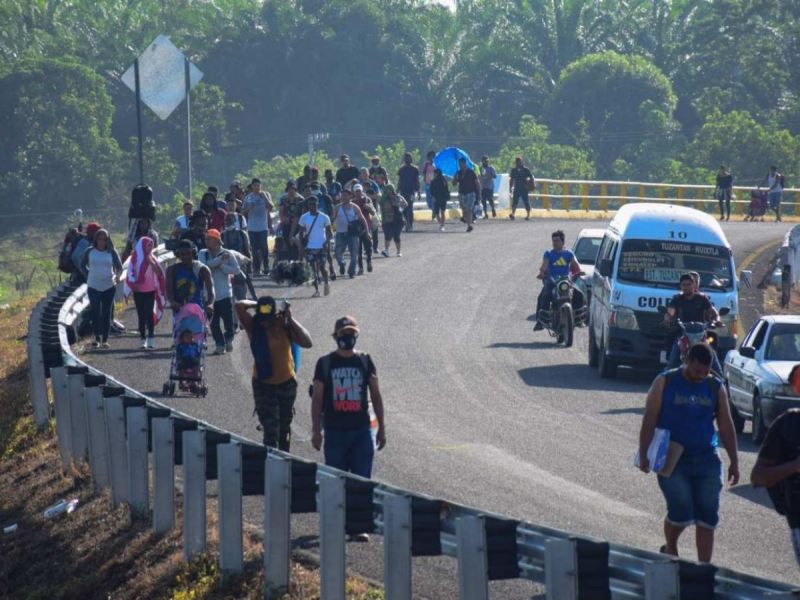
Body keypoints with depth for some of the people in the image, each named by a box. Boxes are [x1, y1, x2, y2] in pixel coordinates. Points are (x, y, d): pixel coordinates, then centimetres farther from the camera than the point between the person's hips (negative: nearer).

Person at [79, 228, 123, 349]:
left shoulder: (111, 252, 2)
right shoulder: (90, 252, 2)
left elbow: (119, 267, 6)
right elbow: (82, 265, 14)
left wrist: (117, 275, -12)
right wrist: (88, 276, 3)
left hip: (109, 287, 1)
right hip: (94, 287, -1)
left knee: (106, 314, 5)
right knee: (95, 313, -11)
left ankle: (105, 340, 11)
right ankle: (97, 338, -7)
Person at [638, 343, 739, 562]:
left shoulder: (716, 388, 8)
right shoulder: (665, 382, -1)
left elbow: (726, 426, 13)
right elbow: (649, 421, -2)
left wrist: (734, 462, 10)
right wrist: (644, 455, -9)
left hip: (707, 460, 3)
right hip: (673, 460, -3)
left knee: (707, 516, 0)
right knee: (681, 511, -11)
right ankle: (670, 549, 18)